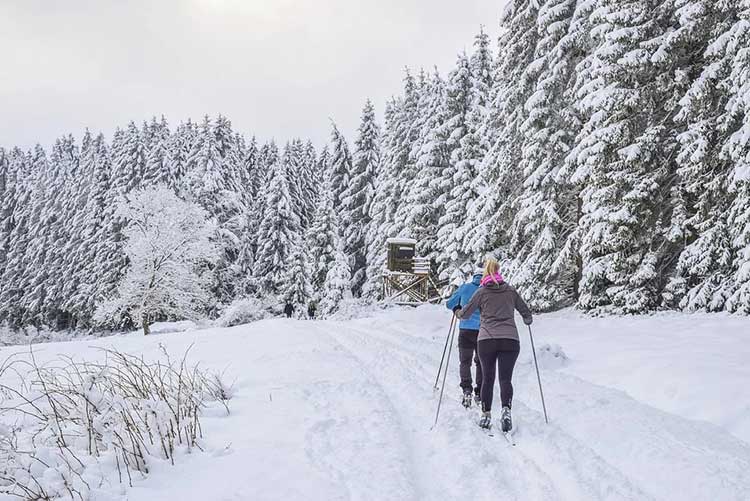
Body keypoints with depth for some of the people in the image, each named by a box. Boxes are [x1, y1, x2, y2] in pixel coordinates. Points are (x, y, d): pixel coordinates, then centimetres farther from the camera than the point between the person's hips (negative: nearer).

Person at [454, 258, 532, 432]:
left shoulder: (481, 292, 6)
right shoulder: (510, 291, 11)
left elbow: (465, 314, 9)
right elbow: (526, 313, 19)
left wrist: (457, 313, 32)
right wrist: (528, 321, 42)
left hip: (486, 340, -1)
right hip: (510, 340, 1)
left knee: (487, 378, 10)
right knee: (505, 378, -1)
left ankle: (486, 415, 10)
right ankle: (506, 410, -23)